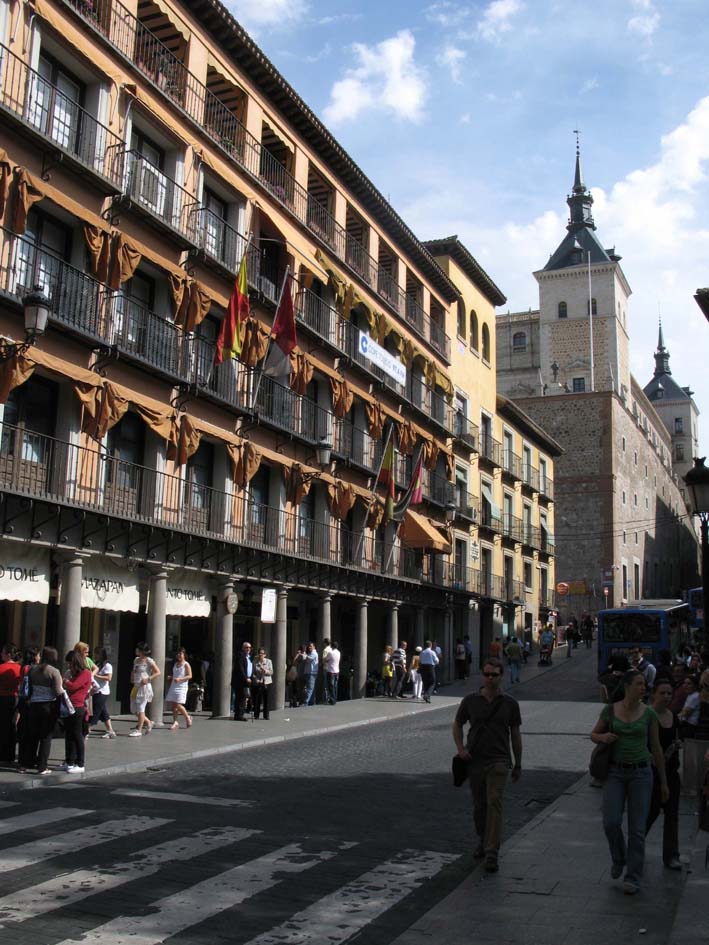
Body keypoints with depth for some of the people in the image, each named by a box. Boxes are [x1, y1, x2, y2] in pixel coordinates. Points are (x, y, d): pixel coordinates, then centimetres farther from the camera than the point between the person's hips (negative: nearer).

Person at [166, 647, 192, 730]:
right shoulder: (175, 664, 16)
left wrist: (180, 679, -21)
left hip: (182, 687, -7)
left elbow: (190, 676, -10)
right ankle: (175, 722, 6)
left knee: (178, 705, -14)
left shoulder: (186, 664, -4)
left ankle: (187, 717, 7)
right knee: (172, 705, 0)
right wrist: (170, 677, 5)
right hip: (173, 686, 7)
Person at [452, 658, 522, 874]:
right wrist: (460, 748, -2)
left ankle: (492, 853, -17)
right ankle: (483, 841, 35)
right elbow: (457, 724, 14)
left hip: (498, 761, -2)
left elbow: (515, 734, 9)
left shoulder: (510, 703, 1)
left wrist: (518, 764, 12)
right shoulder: (470, 700, 2)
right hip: (474, 761, 2)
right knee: (479, 806, 12)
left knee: (495, 803, -16)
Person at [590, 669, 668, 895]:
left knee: (637, 828, -1)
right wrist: (603, 737, -14)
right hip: (615, 772, 0)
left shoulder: (649, 714, -2)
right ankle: (618, 858, 19)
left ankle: (633, 878, 11)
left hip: (641, 773, 0)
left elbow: (656, 748, 6)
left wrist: (663, 781, 8)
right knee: (611, 822, -12)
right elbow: (593, 735, 11)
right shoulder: (610, 710, -2)